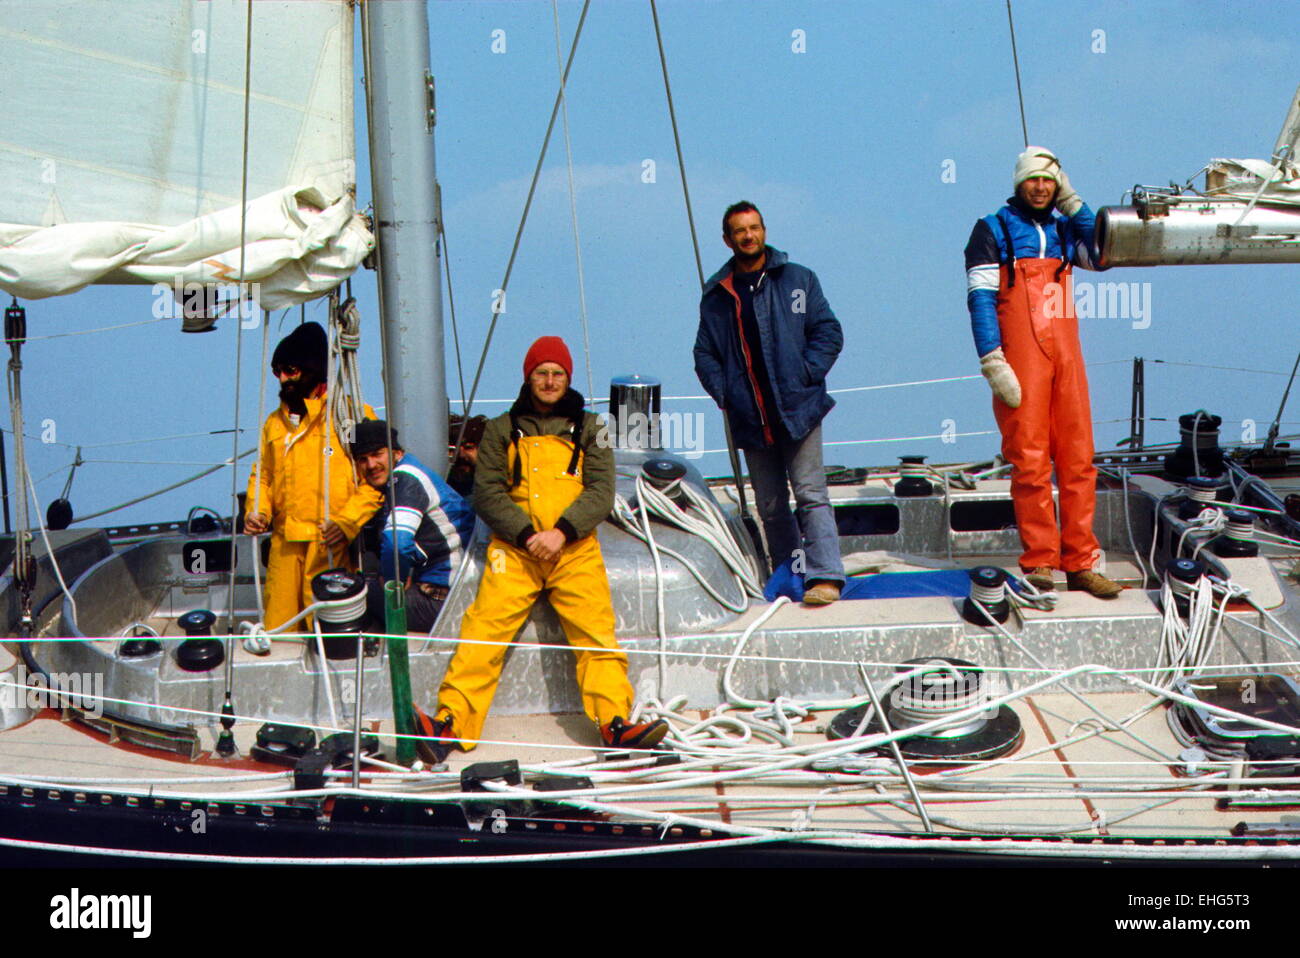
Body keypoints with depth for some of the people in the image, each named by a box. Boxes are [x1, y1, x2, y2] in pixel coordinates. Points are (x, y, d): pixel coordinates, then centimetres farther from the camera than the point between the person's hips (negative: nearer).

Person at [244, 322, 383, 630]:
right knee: (277, 626, 2)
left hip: (331, 544, -5)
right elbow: (262, 474, 25)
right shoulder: (275, 422, 19)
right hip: (284, 544, 5)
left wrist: (346, 523, -14)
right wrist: (256, 512, 5)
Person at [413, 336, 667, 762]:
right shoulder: (502, 430, 17)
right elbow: (487, 492, 7)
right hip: (514, 549, 0)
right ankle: (451, 723, -26)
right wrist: (526, 534, -10)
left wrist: (561, 532, -11)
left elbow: (601, 491, 6)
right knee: (485, 629, -17)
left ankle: (616, 722, -26)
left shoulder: (589, 429, 18)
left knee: (596, 631, -17)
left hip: (575, 548, 1)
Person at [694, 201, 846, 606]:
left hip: (798, 409, -3)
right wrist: (722, 391, -1)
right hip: (749, 418, 3)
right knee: (770, 507, 8)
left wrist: (806, 374, -8)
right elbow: (705, 353, 14)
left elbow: (829, 333, 4)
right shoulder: (716, 295, 11)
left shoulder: (798, 280, 5)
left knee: (810, 494, -11)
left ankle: (825, 576, -14)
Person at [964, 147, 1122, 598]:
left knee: (1078, 460, 1)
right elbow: (980, 297, -4)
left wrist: (1072, 204, 4)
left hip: (1066, 358, 4)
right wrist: (992, 362, -14)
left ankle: (1080, 563, 4)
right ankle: (1038, 562, -1)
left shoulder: (1064, 230, 19)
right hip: (1020, 362, -4)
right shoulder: (992, 230, 5)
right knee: (1030, 463, -6)